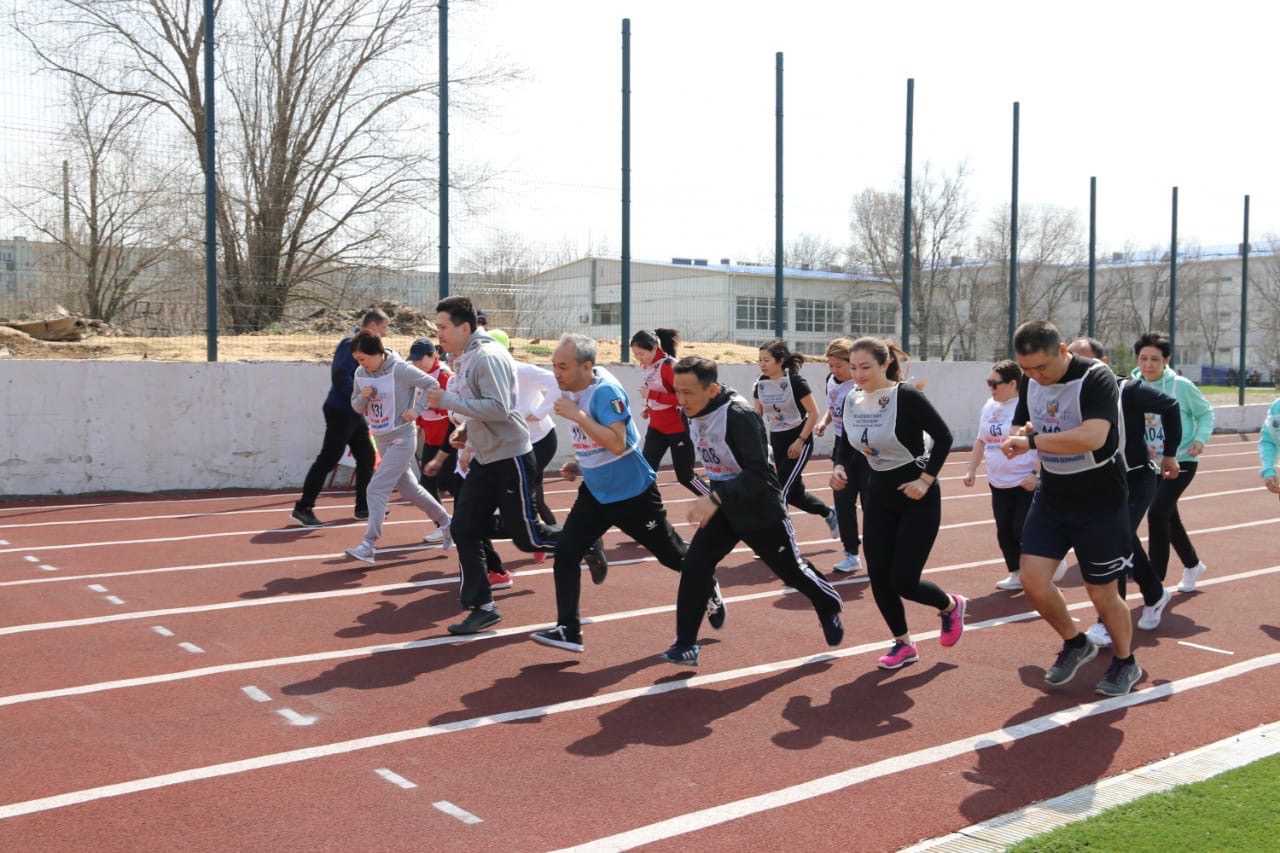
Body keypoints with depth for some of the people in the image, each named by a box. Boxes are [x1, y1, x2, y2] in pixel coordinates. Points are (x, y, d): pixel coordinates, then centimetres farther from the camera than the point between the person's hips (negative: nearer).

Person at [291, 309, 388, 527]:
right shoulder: (352, 343, -14)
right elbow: (341, 375, -23)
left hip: (353, 414, 10)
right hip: (340, 412, -10)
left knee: (366, 456, 12)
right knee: (327, 459, -8)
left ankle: (363, 507, 20)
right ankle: (303, 508, -3)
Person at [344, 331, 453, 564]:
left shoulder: (400, 369, -16)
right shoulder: (361, 374, 2)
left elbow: (433, 385, -9)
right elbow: (356, 406, 10)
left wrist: (417, 409, -17)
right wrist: (363, 397, -11)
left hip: (402, 438, -7)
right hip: (381, 439, 7)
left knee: (377, 488, -15)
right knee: (408, 488, 16)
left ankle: (369, 545, -16)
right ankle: (444, 521, 34)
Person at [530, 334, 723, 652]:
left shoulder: (606, 391, -24)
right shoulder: (571, 391, 1)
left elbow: (617, 443, -33)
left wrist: (576, 415, -32)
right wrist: (579, 464, 5)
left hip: (632, 493, -7)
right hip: (594, 492, 7)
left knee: (671, 555, 11)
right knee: (565, 553, -7)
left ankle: (708, 589, 39)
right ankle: (568, 630, -3)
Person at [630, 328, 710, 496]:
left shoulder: (670, 366, -21)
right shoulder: (647, 366, 3)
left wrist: (652, 395, -27)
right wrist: (648, 408, 1)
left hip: (679, 429, -7)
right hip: (656, 428, 7)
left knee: (685, 477, 6)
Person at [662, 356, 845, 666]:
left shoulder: (740, 415, -30)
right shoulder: (692, 414, -6)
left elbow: (758, 473, -36)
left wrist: (715, 498, -44)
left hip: (761, 509, -6)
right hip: (722, 508, 6)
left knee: (791, 570, 14)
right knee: (694, 567, -9)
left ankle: (830, 607, 44)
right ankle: (685, 645, -1)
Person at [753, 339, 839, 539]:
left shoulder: (795, 381, -18)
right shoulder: (761, 383, -1)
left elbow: (813, 413, -15)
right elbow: (757, 415, 8)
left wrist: (800, 441, -18)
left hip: (799, 441, -6)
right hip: (777, 440, 6)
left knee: (781, 491, -13)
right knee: (794, 493, 12)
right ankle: (829, 514, 36)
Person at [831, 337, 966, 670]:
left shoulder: (906, 396, -20)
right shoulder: (852, 401, -2)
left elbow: (943, 437, -15)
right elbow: (846, 442, 13)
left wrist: (926, 479, -21)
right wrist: (839, 467, -6)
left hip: (917, 496, -6)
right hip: (879, 495, 6)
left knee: (903, 580, -7)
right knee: (878, 577, 2)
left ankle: (951, 606, 26)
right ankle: (903, 645, 23)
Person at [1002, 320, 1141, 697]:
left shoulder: (1096, 378, -23)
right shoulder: (1029, 381, -1)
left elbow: (1093, 437, -38)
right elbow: (1022, 428, 12)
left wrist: (1032, 441, -35)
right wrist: (1021, 434, -12)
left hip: (1100, 503, -6)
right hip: (1051, 498, 6)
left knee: (1101, 592, 5)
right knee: (1033, 579, -3)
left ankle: (1126, 663, 32)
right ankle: (1076, 644, 24)